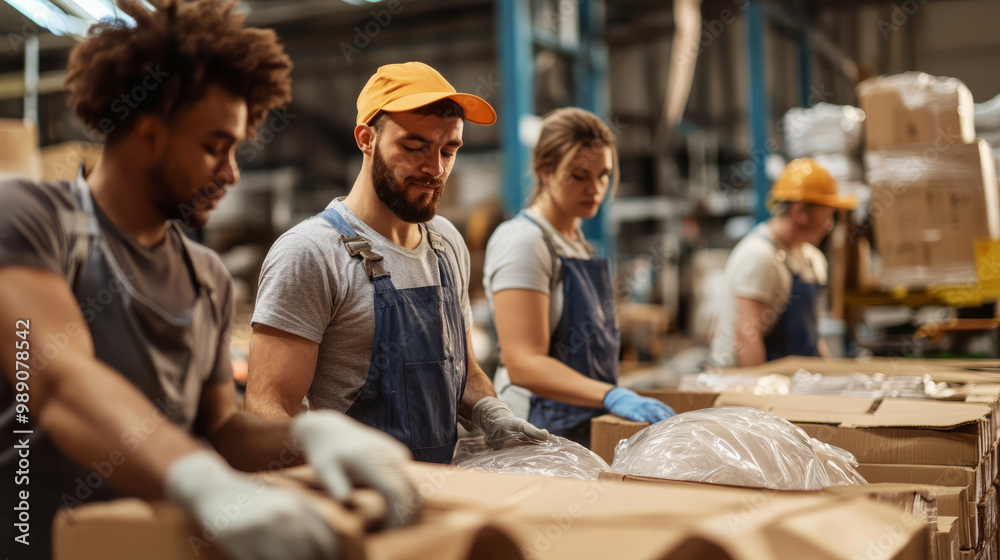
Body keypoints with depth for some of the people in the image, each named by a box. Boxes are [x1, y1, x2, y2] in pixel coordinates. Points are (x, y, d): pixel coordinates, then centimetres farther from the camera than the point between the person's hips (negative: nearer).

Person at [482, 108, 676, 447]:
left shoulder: (577, 239, 16)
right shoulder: (522, 242, -13)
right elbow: (524, 365, -23)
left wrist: (620, 395, 13)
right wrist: (612, 396, -31)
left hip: (588, 430, 8)